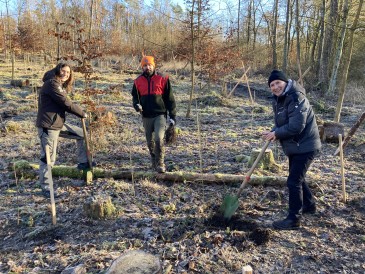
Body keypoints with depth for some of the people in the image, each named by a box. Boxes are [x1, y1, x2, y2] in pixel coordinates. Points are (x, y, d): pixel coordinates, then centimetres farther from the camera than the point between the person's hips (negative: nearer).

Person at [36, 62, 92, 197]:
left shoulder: (61, 85, 16)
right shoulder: (52, 83, -15)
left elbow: (65, 104, 12)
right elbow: (66, 104, -18)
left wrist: (80, 112, -2)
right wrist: (83, 113, -6)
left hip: (59, 123, 10)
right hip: (48, 126, -10)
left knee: (82, 134, 14)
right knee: (48, 157, -1)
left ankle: (83, 162, 24)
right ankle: (46, 188, 12)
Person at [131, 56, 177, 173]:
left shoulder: (162, 79, -1)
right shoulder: (138, 81, 7)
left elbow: (169, 98, 1)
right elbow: (135, 96, 17)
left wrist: (172, 116, -2)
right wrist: (137, 105, -7)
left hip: (160, 115, -3)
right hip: (146, 117, 4)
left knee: (159, 139, -18)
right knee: (150, 142, 11)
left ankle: (160, 164, -5)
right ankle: (154, 162, 30)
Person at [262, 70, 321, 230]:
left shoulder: (297, 98, -23)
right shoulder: (278, 99, 7)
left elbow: (295, 127, -29)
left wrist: (275, 133, -18)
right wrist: (273, 133, -8)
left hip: (305, 146, -10)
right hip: (294, 146, 10)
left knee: (293, 181, -7)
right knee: (297, 178, 22)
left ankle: (294, 219, 5)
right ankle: (309, 205, 44)